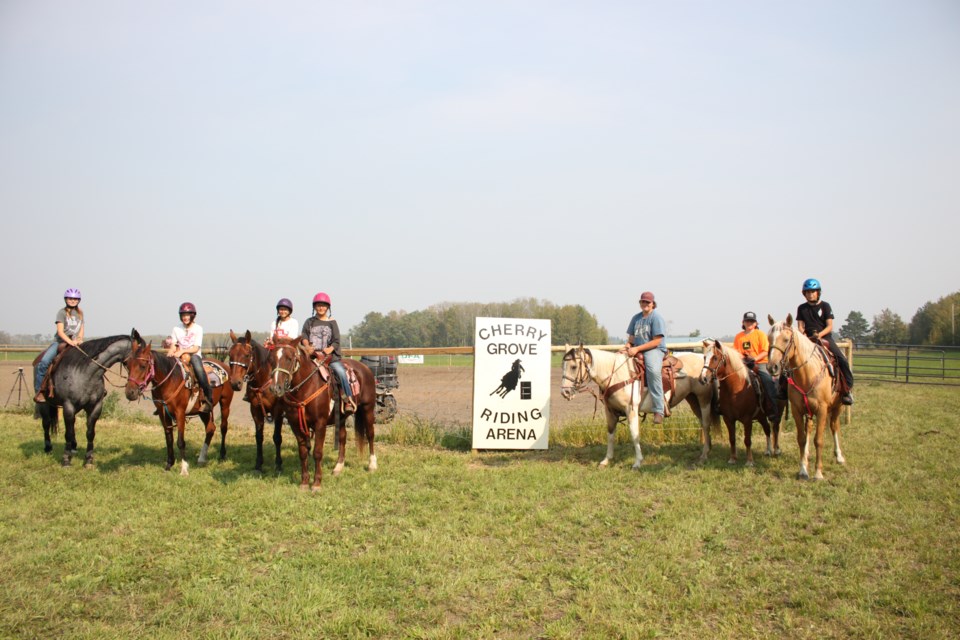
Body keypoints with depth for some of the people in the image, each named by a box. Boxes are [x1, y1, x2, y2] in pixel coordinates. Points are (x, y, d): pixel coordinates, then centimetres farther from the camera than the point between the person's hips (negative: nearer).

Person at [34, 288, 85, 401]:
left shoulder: (80, 313, 14)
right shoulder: (61, 312, -2)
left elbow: (81, 329, 12)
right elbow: (60, 331, -12)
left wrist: (79, 340, -10)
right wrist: (70, 341, -28)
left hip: (75, 343, 4)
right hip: (59, 342, -4)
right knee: (43, 362, -25)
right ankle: (39, 391, -18)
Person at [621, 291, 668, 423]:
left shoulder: (657, 317, -4)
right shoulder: (636, 318, 16)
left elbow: (656, 341, -12)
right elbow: (631, 338, 20)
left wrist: (637, 349, -18)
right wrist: (627, 347, -3)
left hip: (655, 350, -7)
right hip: (636, 351, 7)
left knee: (653, 370, -37)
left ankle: (658, 411, -37)